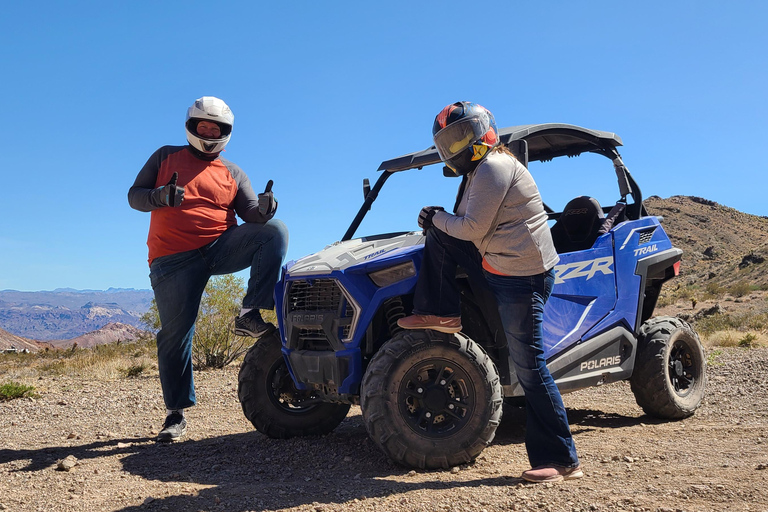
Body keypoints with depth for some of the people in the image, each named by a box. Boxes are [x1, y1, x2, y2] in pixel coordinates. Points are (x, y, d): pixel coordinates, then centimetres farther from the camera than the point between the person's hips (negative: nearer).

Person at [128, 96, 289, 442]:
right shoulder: (166, 157, 14)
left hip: (221, 247, 2)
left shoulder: (233, 174, 16)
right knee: (175, 335, -1)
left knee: (275, 231, -21)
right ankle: (176, 414, 14)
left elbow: (250, 213, 3)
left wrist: (263, 208, -21)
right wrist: (160, 196, -14)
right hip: (173, 258, -1)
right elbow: (134, 195, 9)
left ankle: (250, 315, -23)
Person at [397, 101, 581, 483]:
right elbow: (468, 224, 22)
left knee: (530, 368, -6)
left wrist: (436, 217, -3)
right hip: (497, 264, 10)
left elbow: (473, 228, -18)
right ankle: (443, 313, 11)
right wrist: (441, 221, 8)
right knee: (439, 237, 7)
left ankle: (562, 460, 3)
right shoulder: (479, 170, 16)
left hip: (522, 276, -10)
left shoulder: (493, 167, -16)